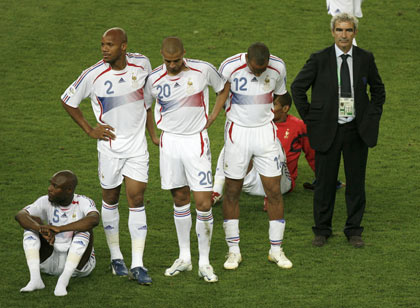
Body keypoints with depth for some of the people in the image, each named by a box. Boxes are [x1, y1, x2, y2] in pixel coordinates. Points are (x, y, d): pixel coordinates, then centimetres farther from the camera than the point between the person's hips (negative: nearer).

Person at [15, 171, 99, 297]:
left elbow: (94, 219, -39)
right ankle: (35, 279, -28)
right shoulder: (46, 202, -7)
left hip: (79, 263, -3)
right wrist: (41, 229, -43)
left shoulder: (83, 203, -15)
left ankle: (63, 281, -36)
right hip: (50, 261, 3)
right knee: (32, 221, -15)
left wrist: (59, 229, -49)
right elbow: (20, 215, -24)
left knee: (84, 228, -28)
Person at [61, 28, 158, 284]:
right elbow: (68, 100, 1)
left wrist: (152, 132, 15)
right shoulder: (94, 75, -15)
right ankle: (116, 257, 26)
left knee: (137, 200, -4)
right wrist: (90, 130, -3)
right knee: (110, 199, 9)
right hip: (110, 145, -1)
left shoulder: (142, 64, -6)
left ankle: (137, 265, -4)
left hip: (137, 145, 1)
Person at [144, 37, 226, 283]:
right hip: (170, 141, 2)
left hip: (196, 140, -2)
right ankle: (184, 258, 21)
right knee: (180, 200, 10)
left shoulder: (203, 70, -9)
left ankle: (204, 262, 3)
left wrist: (213, 116, 7)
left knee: (203, 204, -7)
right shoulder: (154, 80, -5)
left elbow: (223, 88, 11)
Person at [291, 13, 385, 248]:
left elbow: (378, 90, 16)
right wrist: (310, 118, 0)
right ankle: (322, 230, 16)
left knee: (356, 182, 6)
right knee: (325, 182, 3)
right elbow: (298, 87, 4)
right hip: (327, 131, -2)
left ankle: (354, 231, 18)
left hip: (357, 131, 2)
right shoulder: (320, 60, -5)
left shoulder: (365, 59, 1)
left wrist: (372, 117, 6)